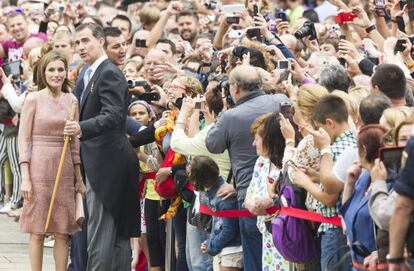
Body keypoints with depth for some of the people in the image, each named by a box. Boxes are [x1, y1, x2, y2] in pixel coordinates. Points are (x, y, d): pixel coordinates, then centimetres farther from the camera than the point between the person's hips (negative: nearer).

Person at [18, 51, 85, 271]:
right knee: (37, 232, -1)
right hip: (39, 168, -4)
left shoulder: (71, 101, 9)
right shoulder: (33, 99, -2)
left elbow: (75, 141, 13)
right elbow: (23, 139, -4)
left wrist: (79, 177, 10)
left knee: (63, 232, 3)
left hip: (64, 170, 4)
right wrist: (25, 177, -11)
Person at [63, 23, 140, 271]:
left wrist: (82, 128, -36)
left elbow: (113, 115, -25)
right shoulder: (92, 74, 18)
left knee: (100, 231, -11)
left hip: (106, 163, -10)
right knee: (118, 230, 12)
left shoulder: (109, 73, -13)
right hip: (99, 162, 10)